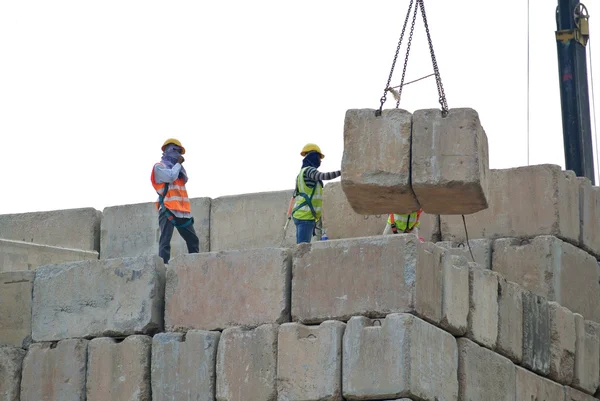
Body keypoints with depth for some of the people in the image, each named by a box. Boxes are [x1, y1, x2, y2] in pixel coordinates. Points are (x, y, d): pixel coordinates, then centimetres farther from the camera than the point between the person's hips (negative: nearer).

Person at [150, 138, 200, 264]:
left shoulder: (175, 167, 25)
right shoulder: (159, 167, 3)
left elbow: (185, 180, 12)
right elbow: (170, 177, -14)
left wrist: (180, 165, 3)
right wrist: (178, 164, -1)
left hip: (182, 210, 8)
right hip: (168, 209, -8)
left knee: (193, 240, 6)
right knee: (165, 241, -15)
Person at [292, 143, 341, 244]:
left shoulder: (303, 172, 23)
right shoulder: (308, 170, -7)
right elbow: (324, 176, -27)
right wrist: (342, 172, -28)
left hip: (300, 215, 10)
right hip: (306, 216, -10)